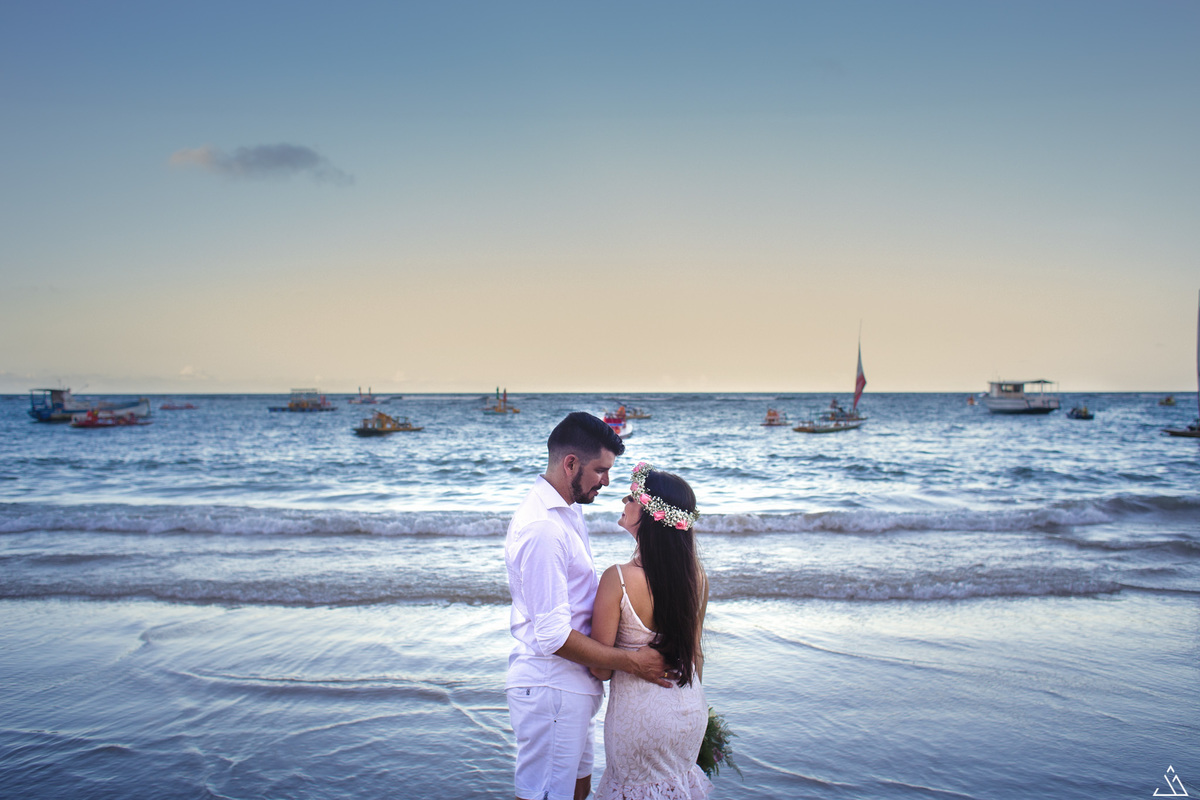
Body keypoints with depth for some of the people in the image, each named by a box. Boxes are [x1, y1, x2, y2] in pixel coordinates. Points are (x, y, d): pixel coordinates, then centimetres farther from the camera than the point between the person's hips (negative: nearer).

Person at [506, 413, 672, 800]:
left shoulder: (565, 510, 8)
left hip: (571, 684, 10)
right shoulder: (542, 529, -25)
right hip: (550, 688, -10)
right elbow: (553, 636, -26)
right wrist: (631, 662, -19)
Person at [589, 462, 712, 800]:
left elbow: (600, 668, -17)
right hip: (691, 708, 5)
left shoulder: (619, 579, -25)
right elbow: (695, 652, 5)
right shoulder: (697, 575, -8)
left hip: (639, 714, -5)